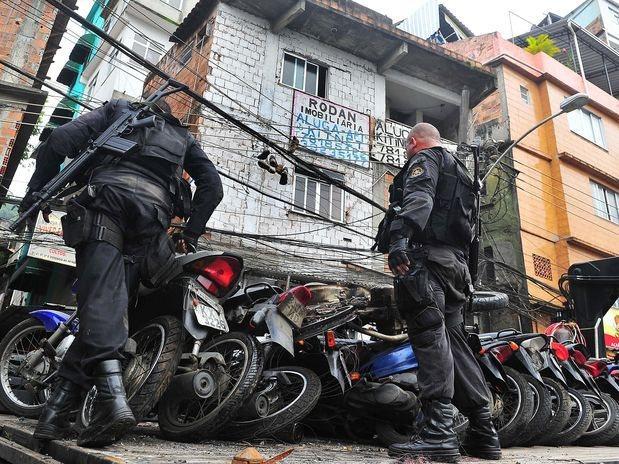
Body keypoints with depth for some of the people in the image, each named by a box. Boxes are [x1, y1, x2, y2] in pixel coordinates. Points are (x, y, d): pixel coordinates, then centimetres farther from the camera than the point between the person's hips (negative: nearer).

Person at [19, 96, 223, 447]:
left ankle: (113, 397, -38)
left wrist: (37, 189, 18)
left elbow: (62, 138, 12)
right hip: (154, 213, 3)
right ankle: (58, 410, 3)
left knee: (100, 301, -18)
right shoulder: (183, 137, 33)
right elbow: (213, 184, 19)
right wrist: (191, 234, 20)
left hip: (107, 198, -2)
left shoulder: (118, 110, 28)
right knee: (111, 308, 3)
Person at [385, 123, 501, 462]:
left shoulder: (424, 158, 6)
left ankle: (438, 433, -23)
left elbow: (418, 199, -17)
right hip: (458, 262, 9)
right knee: (453, 341, 7)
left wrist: (399, 238, -31)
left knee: (430, 336, -17)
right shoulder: (459, 171, 35)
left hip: (428, 255, -9)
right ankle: (482, 432, 8)